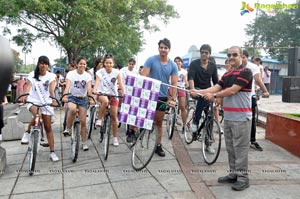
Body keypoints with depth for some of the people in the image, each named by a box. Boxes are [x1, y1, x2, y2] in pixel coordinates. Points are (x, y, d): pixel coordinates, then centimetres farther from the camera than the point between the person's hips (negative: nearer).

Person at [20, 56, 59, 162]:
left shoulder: (51, 76, -2)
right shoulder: (32, 74, -2)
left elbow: (51, 89, -18)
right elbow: (28, 85, -18)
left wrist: (54, 99, -36)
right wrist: (24, 95, -38)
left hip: (46, 102, 1)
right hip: (33, 100, -1)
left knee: (48, 127, 2)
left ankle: (52, 152, 9)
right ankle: (27, 133, -6)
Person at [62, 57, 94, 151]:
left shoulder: (87, 75, -3)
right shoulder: (71, 73, -7)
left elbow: (89, 88, -17)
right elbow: (67, 85, -21)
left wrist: (91, 98, -34)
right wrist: (64, 96, -39)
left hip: (83, 98, 2)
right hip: (72, 97, -2)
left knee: (83, 121, 1)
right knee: (73, 109, -38)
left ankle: (84, 143, 15)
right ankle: (68, 129, -14)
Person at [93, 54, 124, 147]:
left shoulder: (117, 72, -11)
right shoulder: (100, 72, -11)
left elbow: (121, 84, -21)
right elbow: (97, 82, -26)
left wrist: (123, 93, -38)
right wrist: (94, 90, -46)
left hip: (113, 95, 1)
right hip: (102, 93, -1)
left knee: (114, 116, 0)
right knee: (105, 101, -39)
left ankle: (115, 138, 13)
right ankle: (99, 119, -17)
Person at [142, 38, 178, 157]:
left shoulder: (173, 65, 0)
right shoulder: (151, 60, -8)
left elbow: (174, 84, -4)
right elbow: (144, 77, -13)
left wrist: (173, 99, -15)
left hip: (162, 96, 3)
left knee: (159, 122, 12)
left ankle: (158, 146, 23)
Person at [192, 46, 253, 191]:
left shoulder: (245, 72, -9)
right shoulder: (227, 74, 15)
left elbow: (232, 90, -17)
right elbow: (216, 87, 4)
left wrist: (214, 96, -11)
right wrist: (198, 92, -9)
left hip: (241, 117, -8)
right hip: (228, 116, 8)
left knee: (240, 148, -1)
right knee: (230, 148, 14)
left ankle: (243, 178, 11)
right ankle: (233, 174, 26)